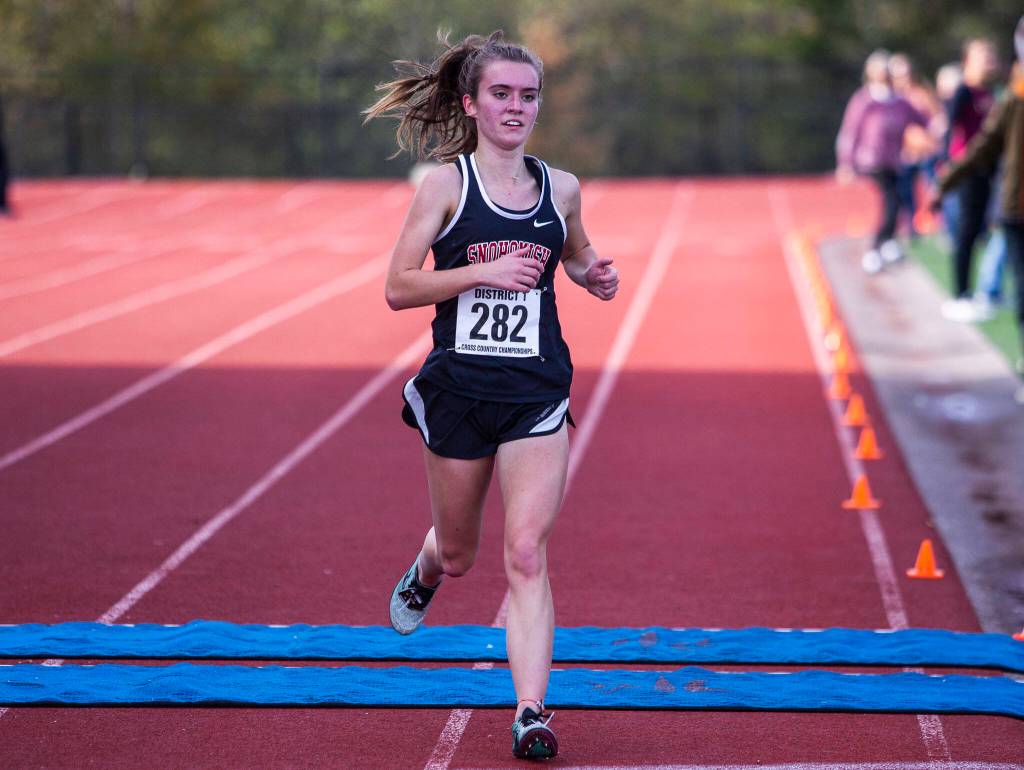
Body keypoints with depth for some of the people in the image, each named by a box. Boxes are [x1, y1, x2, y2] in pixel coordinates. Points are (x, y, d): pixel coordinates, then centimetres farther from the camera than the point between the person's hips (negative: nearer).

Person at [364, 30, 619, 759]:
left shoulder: (560, 187, 5)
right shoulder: (447, 184, -4)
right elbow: (398, 288, -8)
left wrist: (596, 275, 3)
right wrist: (483, 271, -19)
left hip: (538, 391, 1)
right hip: (460, 388, -1)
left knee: (526, 552, -12)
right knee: (458, 552, 15)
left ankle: (531, 713, -12)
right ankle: (425, 572, 53)